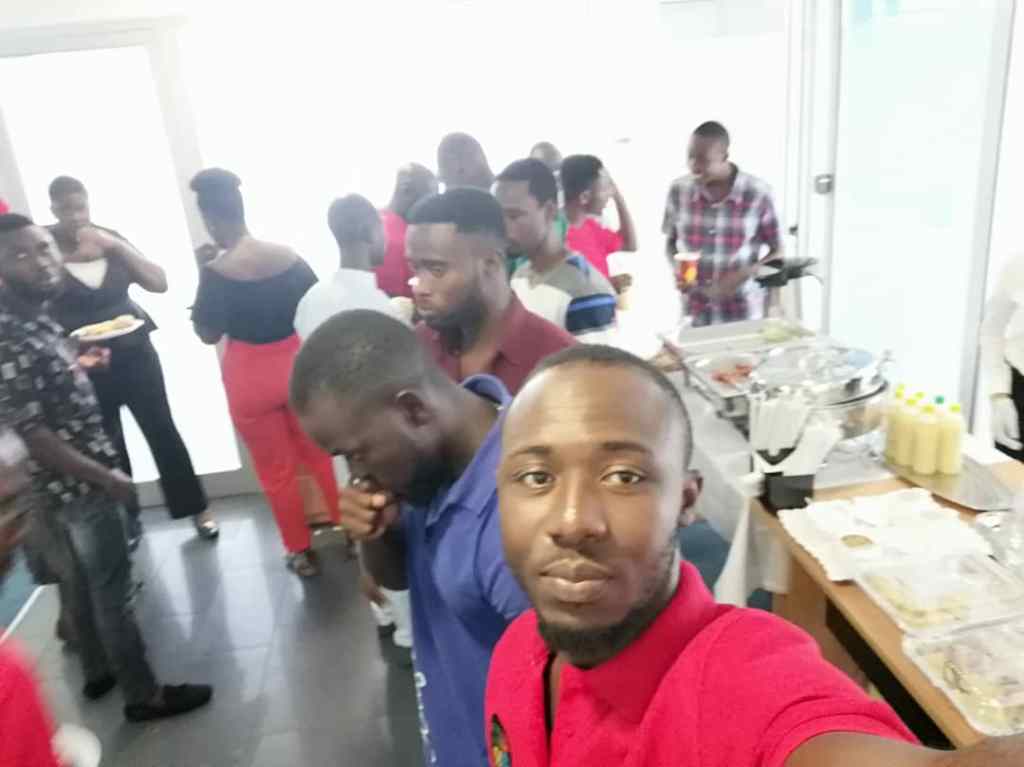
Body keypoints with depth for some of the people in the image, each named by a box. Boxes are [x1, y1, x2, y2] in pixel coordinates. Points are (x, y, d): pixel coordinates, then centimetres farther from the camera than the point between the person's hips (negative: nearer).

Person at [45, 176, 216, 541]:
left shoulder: (108, 237, 2)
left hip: (134, 354, 2)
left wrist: (116, 246, -13)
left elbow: (159, 283, -3)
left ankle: (196, 508, 16)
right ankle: (125, 518, 27)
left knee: (162, 431, 5)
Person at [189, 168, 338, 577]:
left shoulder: (218, 271, -17)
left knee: (276, 471, 12)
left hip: (250, 379, -4)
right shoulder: (288, 255, -4)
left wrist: (203, 273, -5)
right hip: (298, 367, 4)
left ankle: (302, 551, 23)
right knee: (317, 456, 21)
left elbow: (207, 333, -8)